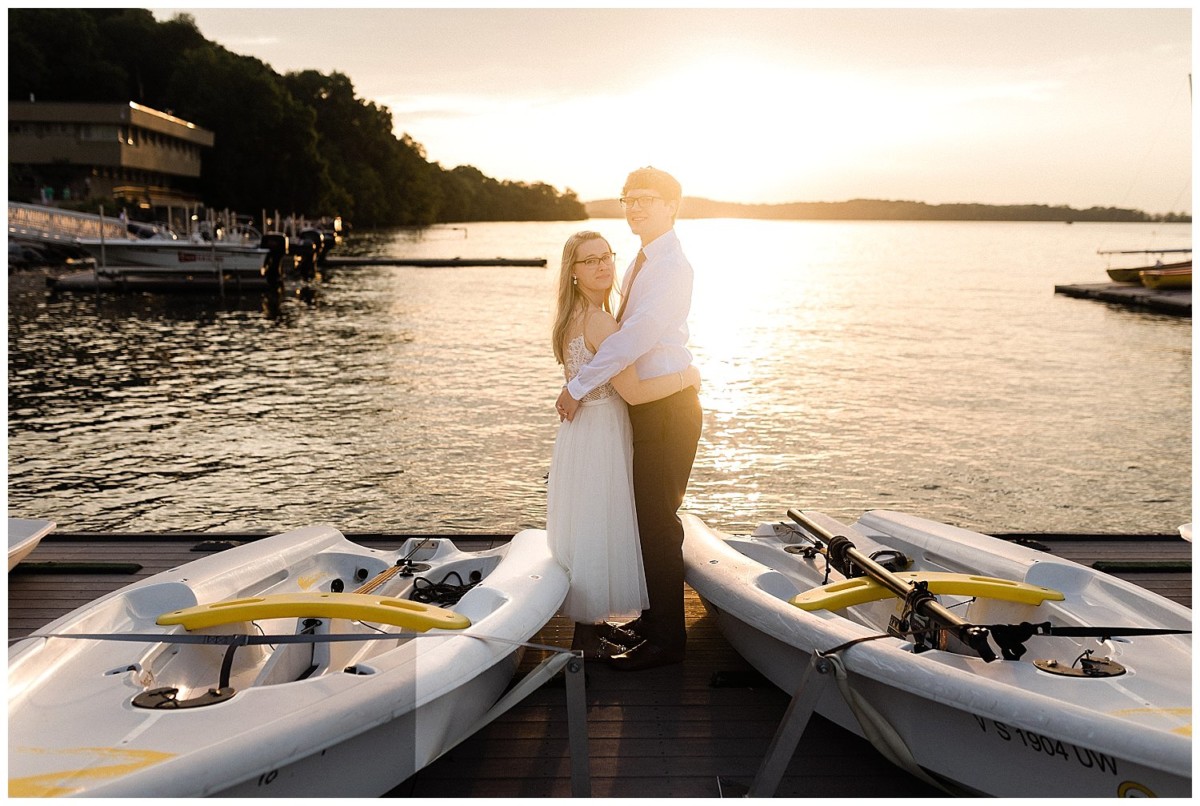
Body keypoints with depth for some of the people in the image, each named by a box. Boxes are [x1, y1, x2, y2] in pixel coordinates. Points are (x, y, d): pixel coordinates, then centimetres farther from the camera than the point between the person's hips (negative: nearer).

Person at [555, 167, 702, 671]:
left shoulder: (673, 267, -16)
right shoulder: (642, 263, 14)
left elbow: (635, 337, -24)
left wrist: (579, 387, -17)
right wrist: (585, 386, 9)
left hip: (668, 409, -9)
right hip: (646, 406, 9)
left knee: (658, 521, -3)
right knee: (649, 517, 17)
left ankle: (666, 639, 8)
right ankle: (652, 618, 30)